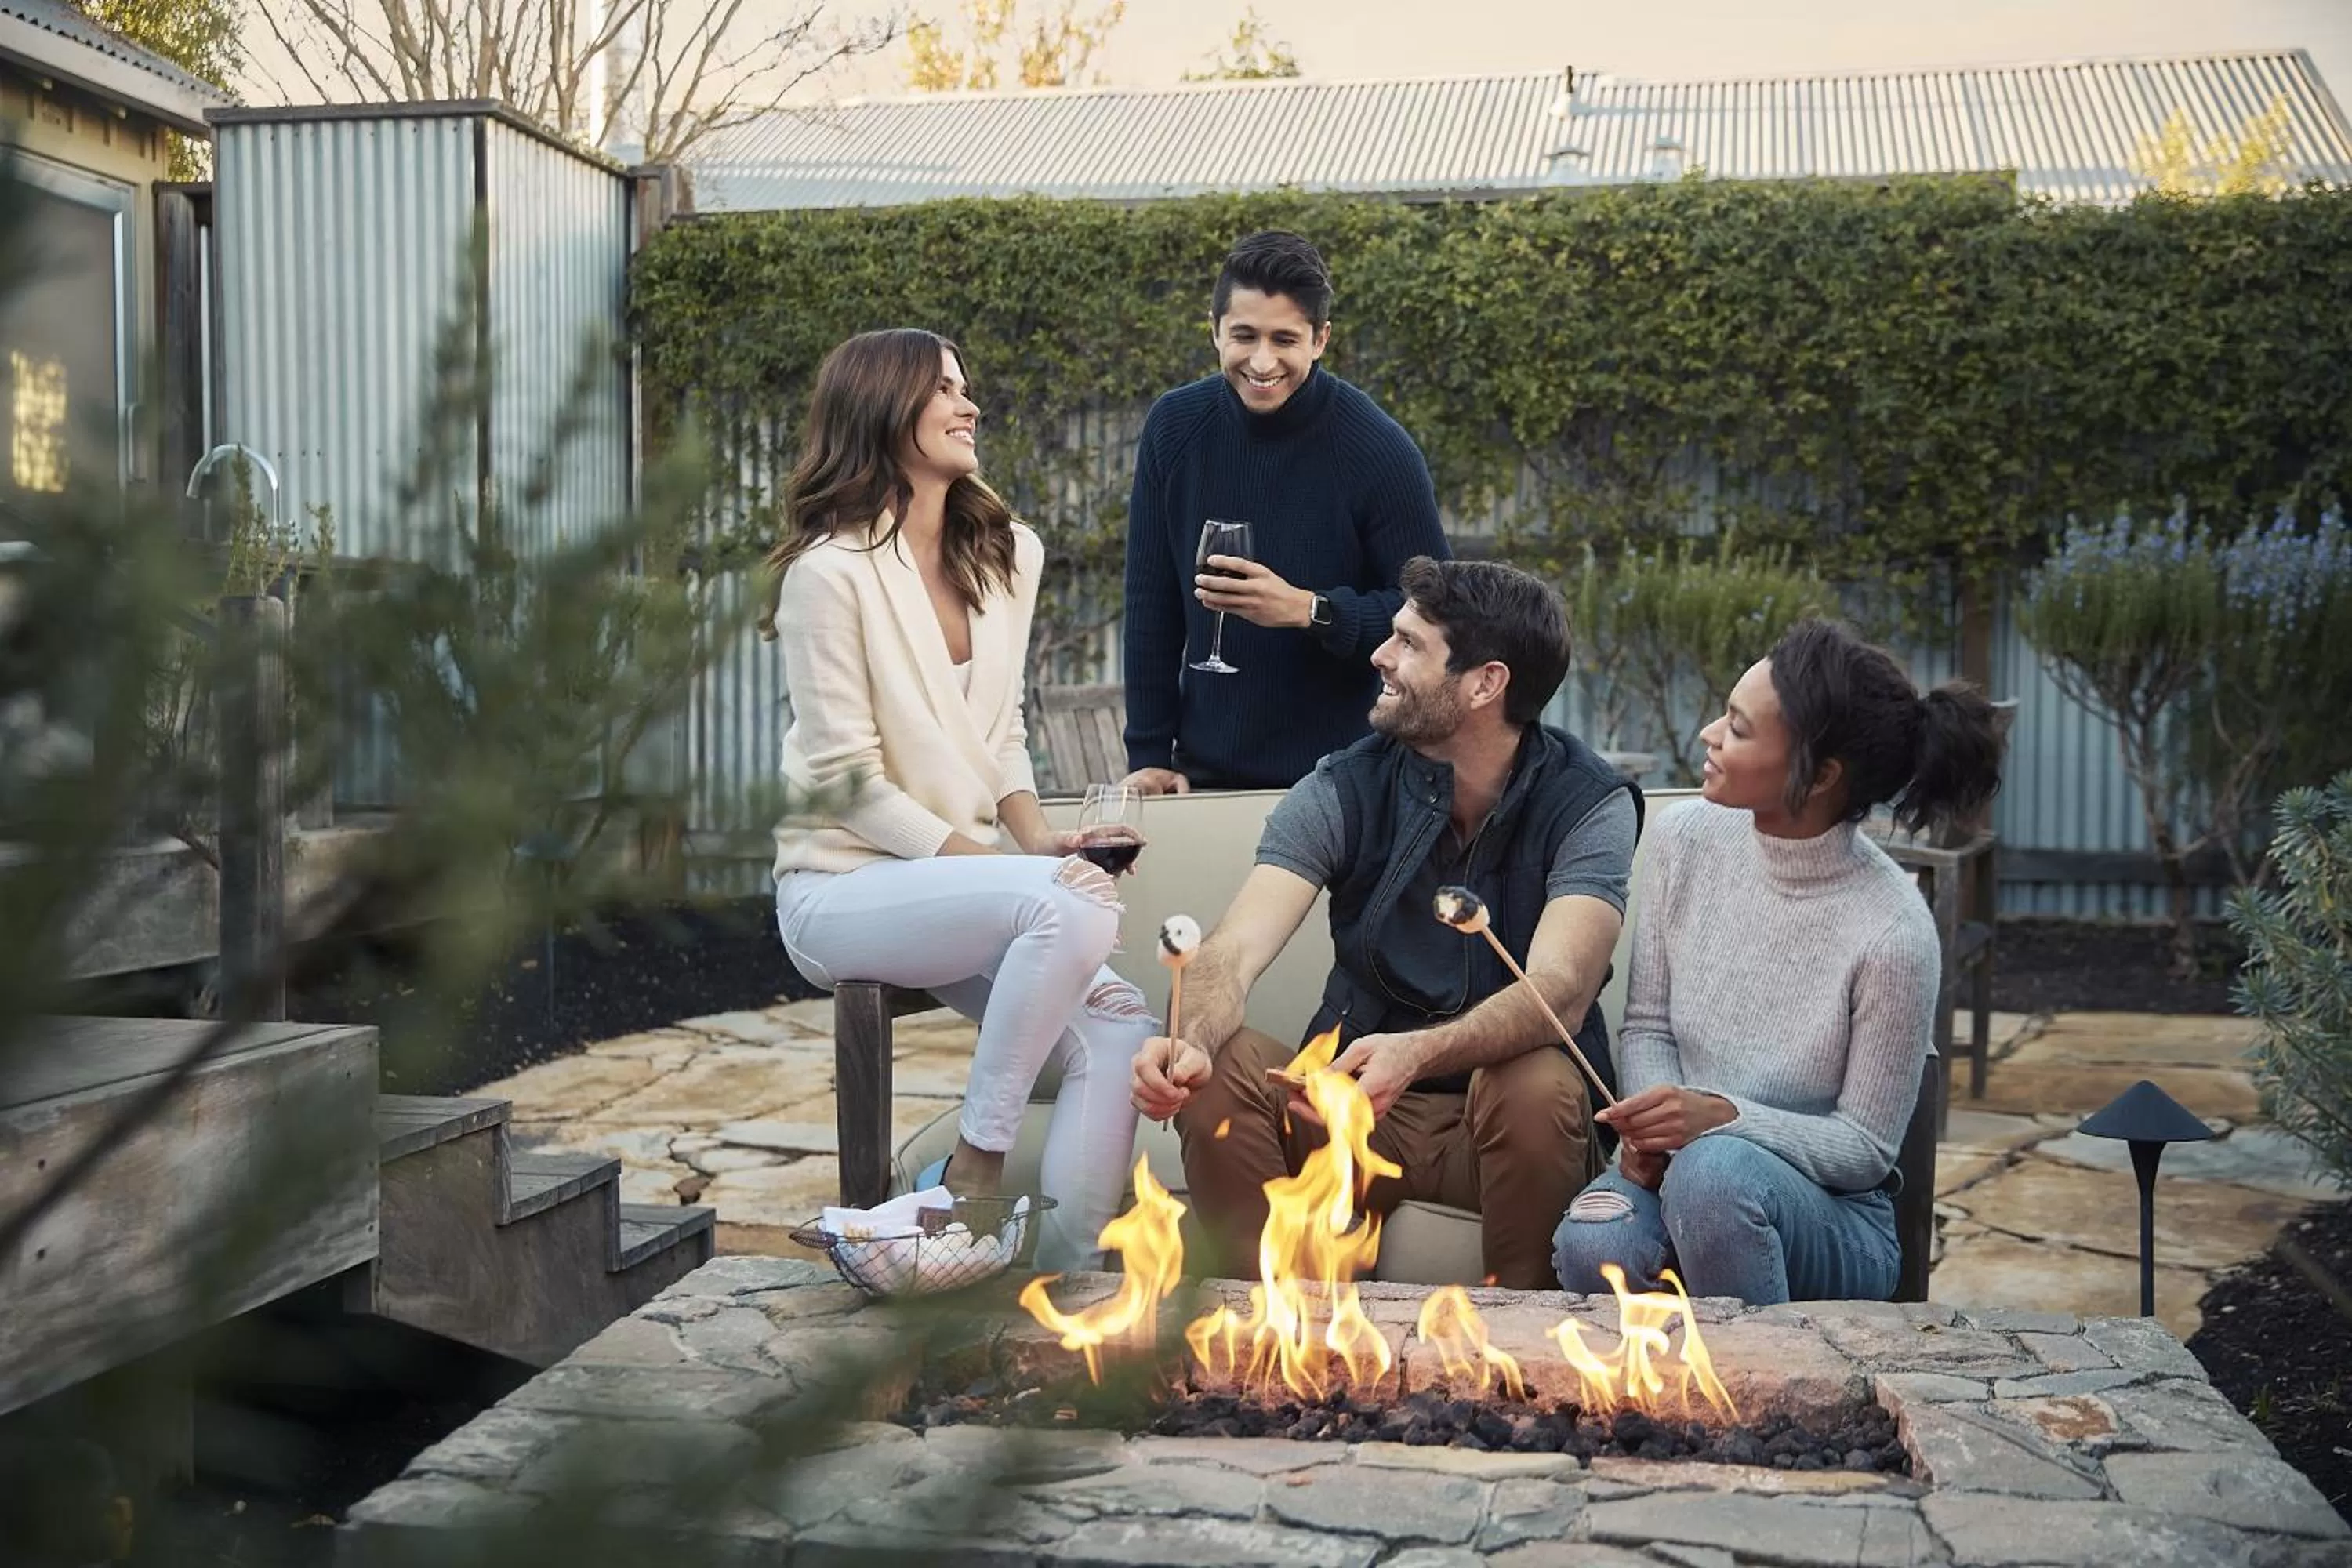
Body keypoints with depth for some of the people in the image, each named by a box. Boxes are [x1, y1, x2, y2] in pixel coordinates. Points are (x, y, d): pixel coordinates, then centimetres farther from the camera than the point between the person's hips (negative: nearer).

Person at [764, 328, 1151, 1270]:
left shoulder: (1005, 555, 12)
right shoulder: (830, 571, -11)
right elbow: (846, 778, -13)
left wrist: (1036, 838, -5)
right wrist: (1017, 868, -19)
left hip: (959, 879, 7)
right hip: (845, 888, -6)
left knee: (1115, 1025, -19)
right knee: (1075, 903, -31)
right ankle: (975, 1167, -16)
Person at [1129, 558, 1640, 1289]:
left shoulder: (1589, 806, -11)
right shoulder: (1342, 792, -4)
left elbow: (1560, 988, -27)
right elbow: (1235, 951, -16)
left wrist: (1416, 1053, -47)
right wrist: (1190, 1041, -40)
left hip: (1509, 1119, -2)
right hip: (1357, 1101, 2)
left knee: (1537, 1083, -35)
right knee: (1212, 1070, -25)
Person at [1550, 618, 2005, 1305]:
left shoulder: (1892, 933, -18)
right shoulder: (1685, 841, -3)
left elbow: (1866, 1148, -9)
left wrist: (1723, 1118, -24)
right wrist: (1655, 1127, -14)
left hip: (1833, 1223, -3)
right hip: (1680, 1169, 3)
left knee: (1715, 1170, -37)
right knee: (1592, 1247, -31)